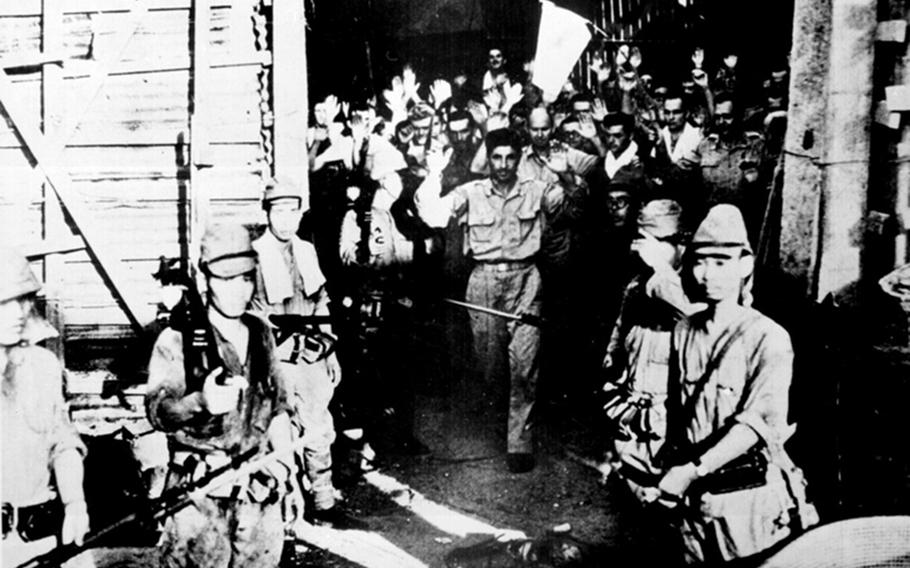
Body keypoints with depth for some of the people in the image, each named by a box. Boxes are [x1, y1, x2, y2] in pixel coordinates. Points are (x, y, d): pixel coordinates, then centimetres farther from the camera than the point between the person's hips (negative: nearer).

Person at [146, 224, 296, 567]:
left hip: (259, 493, 5)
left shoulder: (261, 334, 9)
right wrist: (200, 402, -37)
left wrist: (285, 462, 6)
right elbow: (157, 410, -17)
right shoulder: (178, 339, -7)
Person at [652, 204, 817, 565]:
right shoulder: (685, 332, 4)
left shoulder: (768, 339, -13)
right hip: (693, 495, 5)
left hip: (750, 499, -5)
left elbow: (757, 423, -21)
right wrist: (671, 467, 5)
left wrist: (693, 469, -24)